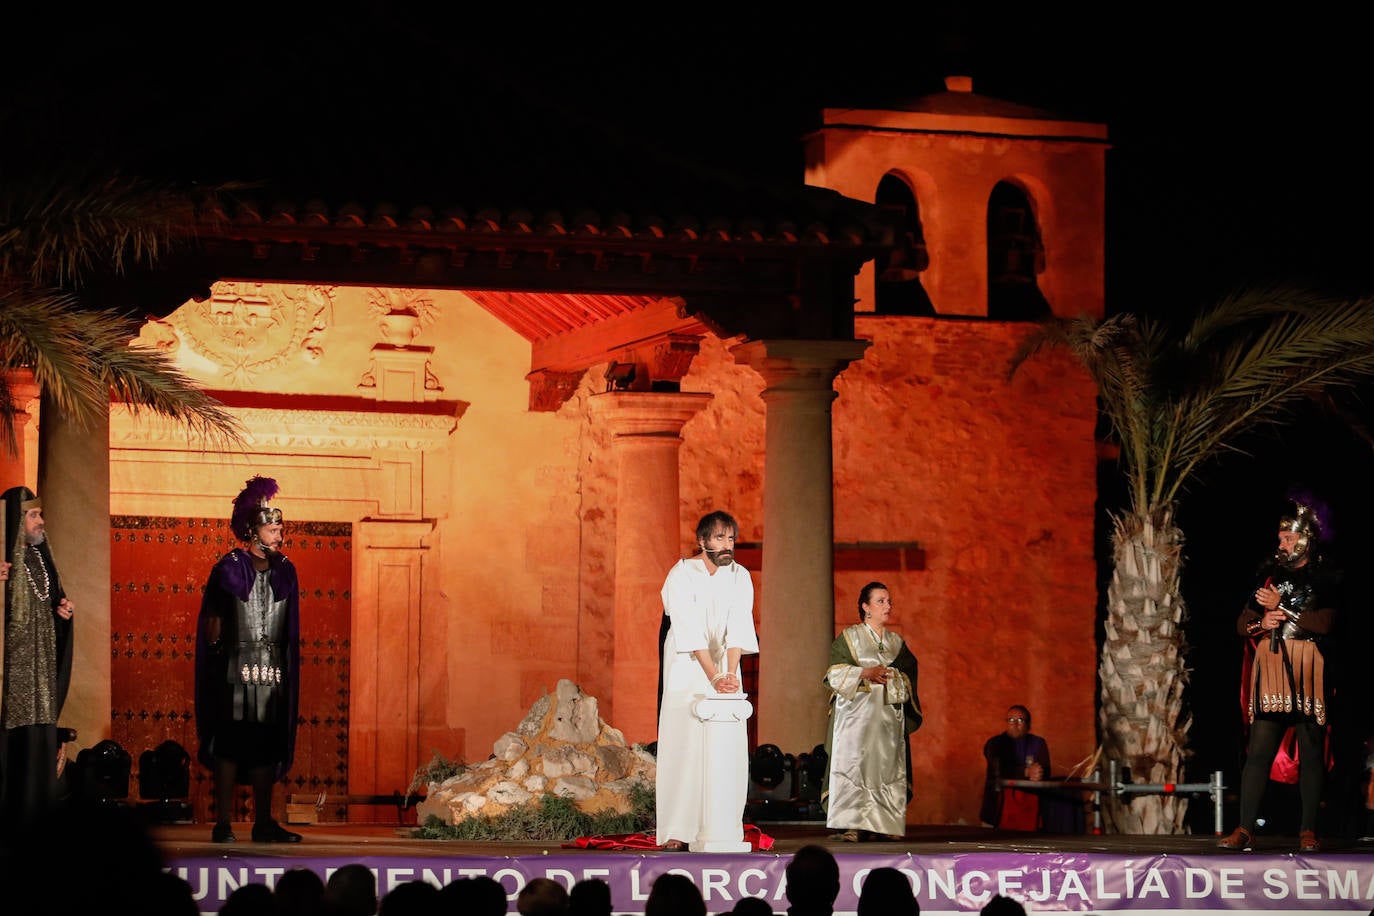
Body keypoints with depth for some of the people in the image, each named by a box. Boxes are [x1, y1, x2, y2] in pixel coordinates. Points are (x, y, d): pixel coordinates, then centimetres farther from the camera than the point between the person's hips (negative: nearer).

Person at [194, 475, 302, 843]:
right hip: (235, 669, -4)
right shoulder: (229, 568, -3)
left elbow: (290, 626, 14)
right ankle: (223, 823, -1)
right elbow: (213, 620, -1)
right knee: (230, 744, -4)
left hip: (273, 671, 4)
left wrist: (288, 667, 9)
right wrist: (217, 653, -5)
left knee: (266, 746, 5)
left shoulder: (284, 570, 10)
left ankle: (264, 823, 9)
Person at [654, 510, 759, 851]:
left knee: (729, 746, -3)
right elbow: (690, 631, -20)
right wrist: (714, 676, -29)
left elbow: (739, 628, -11)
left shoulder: (739, 577, 0)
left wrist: (731, 672, -26)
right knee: (683, 743, -10)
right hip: (686, 667, -4)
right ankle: (677, 831, -10)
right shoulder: (682, 575, -12)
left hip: (724, 666, 4)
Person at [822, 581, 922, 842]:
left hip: (890, 715, 4)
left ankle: (881, 823, -3)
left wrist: (892, 678, -6)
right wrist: (865, 673, -16)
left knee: (887, 766, -3)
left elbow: (910, 679, 14)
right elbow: (835, 674, -3)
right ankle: (850, 826, -16)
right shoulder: (848, 638, 7)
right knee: (854, 763, -13)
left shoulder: (897, 643, 18)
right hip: (856, 712, -4)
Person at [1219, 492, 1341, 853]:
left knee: (1310, 752, -2)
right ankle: (1245, 829, -9)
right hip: (1270, 667, 3)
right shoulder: (1270, 572, 15)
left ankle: (1308, 831, 1)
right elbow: (1242, 623, 16)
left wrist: (1282, 608, -10)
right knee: (1259, 749, -5)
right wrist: (1260, 624, -4)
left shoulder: (1326, 576, 4)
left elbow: (1324, 623, -11)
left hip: (1308, 673, -3)